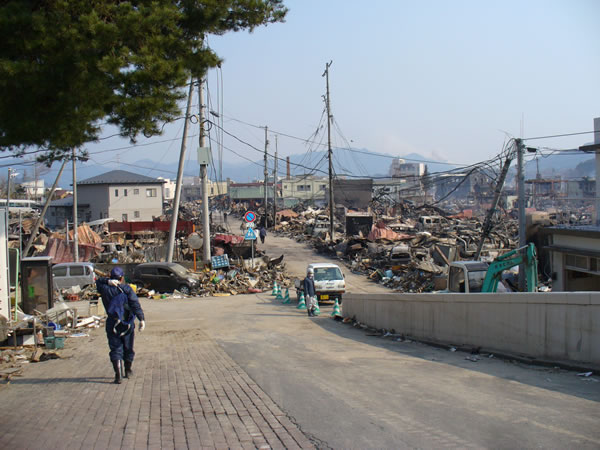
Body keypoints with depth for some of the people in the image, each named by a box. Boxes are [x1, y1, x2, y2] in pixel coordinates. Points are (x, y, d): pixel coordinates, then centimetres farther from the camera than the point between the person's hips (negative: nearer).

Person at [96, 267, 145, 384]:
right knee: (128, 347, 17)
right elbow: (135, 304, -15)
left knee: (115, 349, 1)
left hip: (112, 323, 1)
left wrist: (108, 281, -2)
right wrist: (141, 319, -18)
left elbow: (98, 281, 18)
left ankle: (118, 375, -13)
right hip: (127, 323, 0)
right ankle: (128, 371, 33)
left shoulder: (105, 289, -2)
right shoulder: (127, 289, -7)